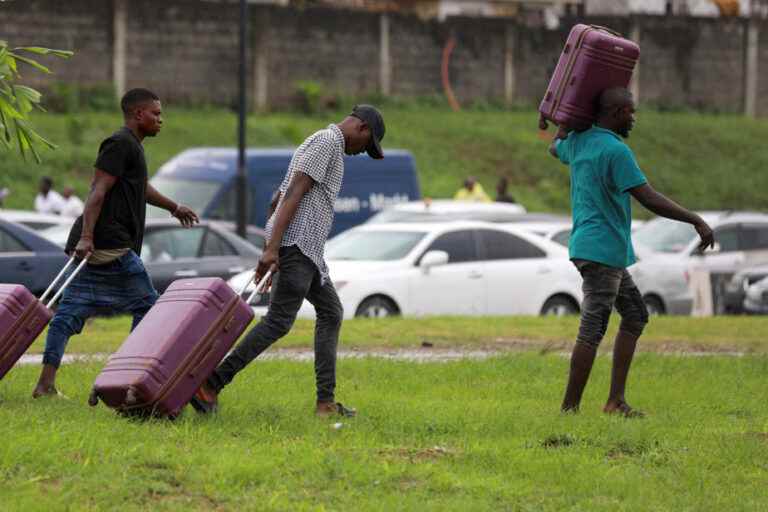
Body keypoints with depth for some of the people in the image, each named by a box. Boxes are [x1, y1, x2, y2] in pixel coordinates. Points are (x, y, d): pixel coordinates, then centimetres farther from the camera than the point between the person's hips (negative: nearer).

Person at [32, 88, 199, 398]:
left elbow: (140, 188, 42)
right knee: (146, 306, 0)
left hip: (95, 246, 10)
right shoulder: (120, 144, -9)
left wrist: (174, 207, 55)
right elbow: (98, 191, -19)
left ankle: (46, 382, 0)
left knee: (71, 310, 4)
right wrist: (86, 237, -27)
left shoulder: (129, 146, 24)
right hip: (111, 245, -10)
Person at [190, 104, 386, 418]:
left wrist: (271, 250, 24)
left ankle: (326, 401, 9)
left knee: (331, 312, 13)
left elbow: (279, 198, 25)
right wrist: (272, 249, -23)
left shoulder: (312, 145, 25)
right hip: (298, 242, -11)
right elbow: (293, 193, -17)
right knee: (279, 322, -12)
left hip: (306, 250, 11)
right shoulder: (328, 141, -7)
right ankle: (212, 384, -14)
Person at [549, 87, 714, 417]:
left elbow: (555, 149, 35)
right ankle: (570, 408, -5)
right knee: (592, 331, -7)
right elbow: (650, 199, -22)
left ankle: (616, 399, 11)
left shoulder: (578, 141, 9)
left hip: (589, 248, 10)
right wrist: (697, 221, -18)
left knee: (635, 315, 14)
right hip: (602, 251, -10)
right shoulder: (616, 151, -18)